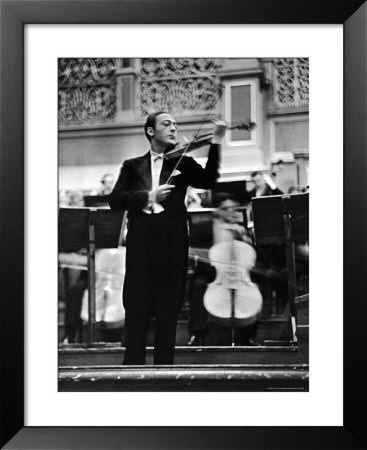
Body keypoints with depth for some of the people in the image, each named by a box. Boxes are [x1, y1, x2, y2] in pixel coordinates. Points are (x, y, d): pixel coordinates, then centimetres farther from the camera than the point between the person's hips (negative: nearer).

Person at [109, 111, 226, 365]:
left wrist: (216, 142, -14)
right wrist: (147, 196, -12)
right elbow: (116, 200, 4)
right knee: (136, 310, -2)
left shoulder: (182, 163, 14)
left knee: (168, 312, 0)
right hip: (140, 242, 0)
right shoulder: (133, 166, 16)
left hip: (172, 242, 0)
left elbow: (208, 180, -5)